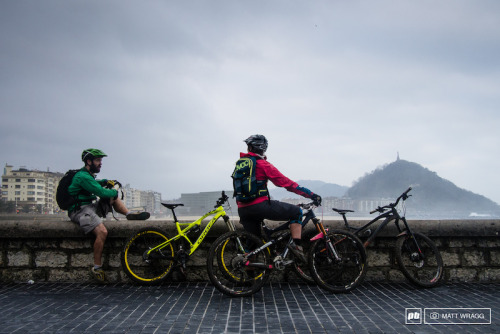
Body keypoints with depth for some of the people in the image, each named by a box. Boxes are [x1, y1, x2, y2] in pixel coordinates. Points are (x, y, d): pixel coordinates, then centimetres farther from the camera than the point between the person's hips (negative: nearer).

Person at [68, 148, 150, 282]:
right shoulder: (83, 176, -17)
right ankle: (97, 268, -19)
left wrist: (105, 182, 20)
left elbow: (94, 184, 40)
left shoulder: (87, 175, 14)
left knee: (113, 198, 15)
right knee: (102, 231, -28)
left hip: (90, 206, 10)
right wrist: (114, 192, 0)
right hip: (80, 210, -10)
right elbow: (101, 192, -20)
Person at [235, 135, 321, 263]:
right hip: (260, 206, -7)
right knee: (296, 212, 5)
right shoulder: (262, 164, -6)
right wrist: (311, 194, -5)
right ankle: (297, 246, -6)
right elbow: (285, 182, -8)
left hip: (242, 210, 7)